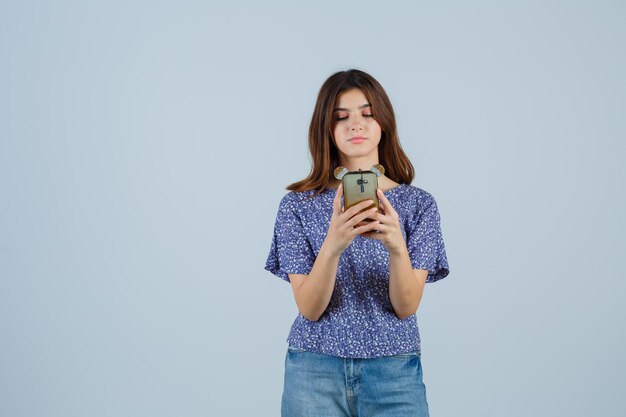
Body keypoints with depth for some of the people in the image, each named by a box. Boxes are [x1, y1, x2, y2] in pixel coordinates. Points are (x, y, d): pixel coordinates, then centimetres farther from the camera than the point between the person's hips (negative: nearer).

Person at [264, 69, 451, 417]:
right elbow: (309, 308, -8)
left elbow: (406, 307, -7)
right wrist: (333, 245, -25)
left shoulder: (418, 204, 0)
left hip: (394, 371, 1)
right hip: (315, 371, 0)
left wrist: (396, 247, -26)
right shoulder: (297, 205, -2)